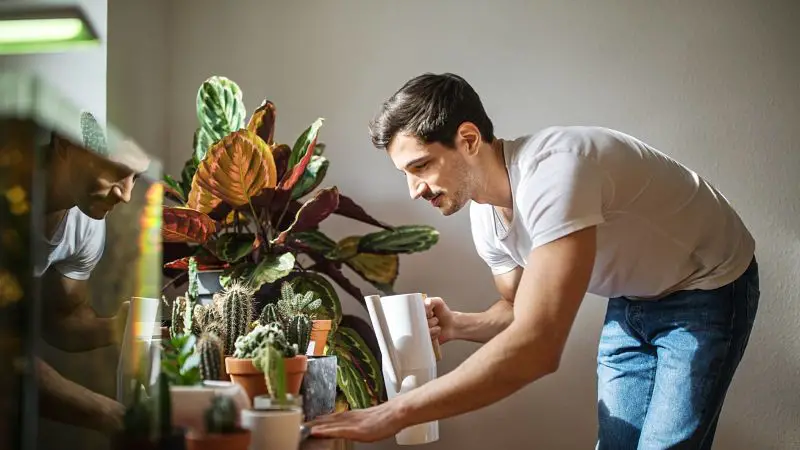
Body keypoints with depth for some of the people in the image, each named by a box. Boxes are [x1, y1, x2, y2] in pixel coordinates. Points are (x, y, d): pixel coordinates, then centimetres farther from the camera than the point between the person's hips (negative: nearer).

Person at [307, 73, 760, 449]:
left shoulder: (553, 170, -37)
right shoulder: (485, 216, -9)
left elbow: (537, 348, -46)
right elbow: (522, 312, 9)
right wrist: (458, 325, -14)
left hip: (709, 288, -7)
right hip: (633, 301, 8)